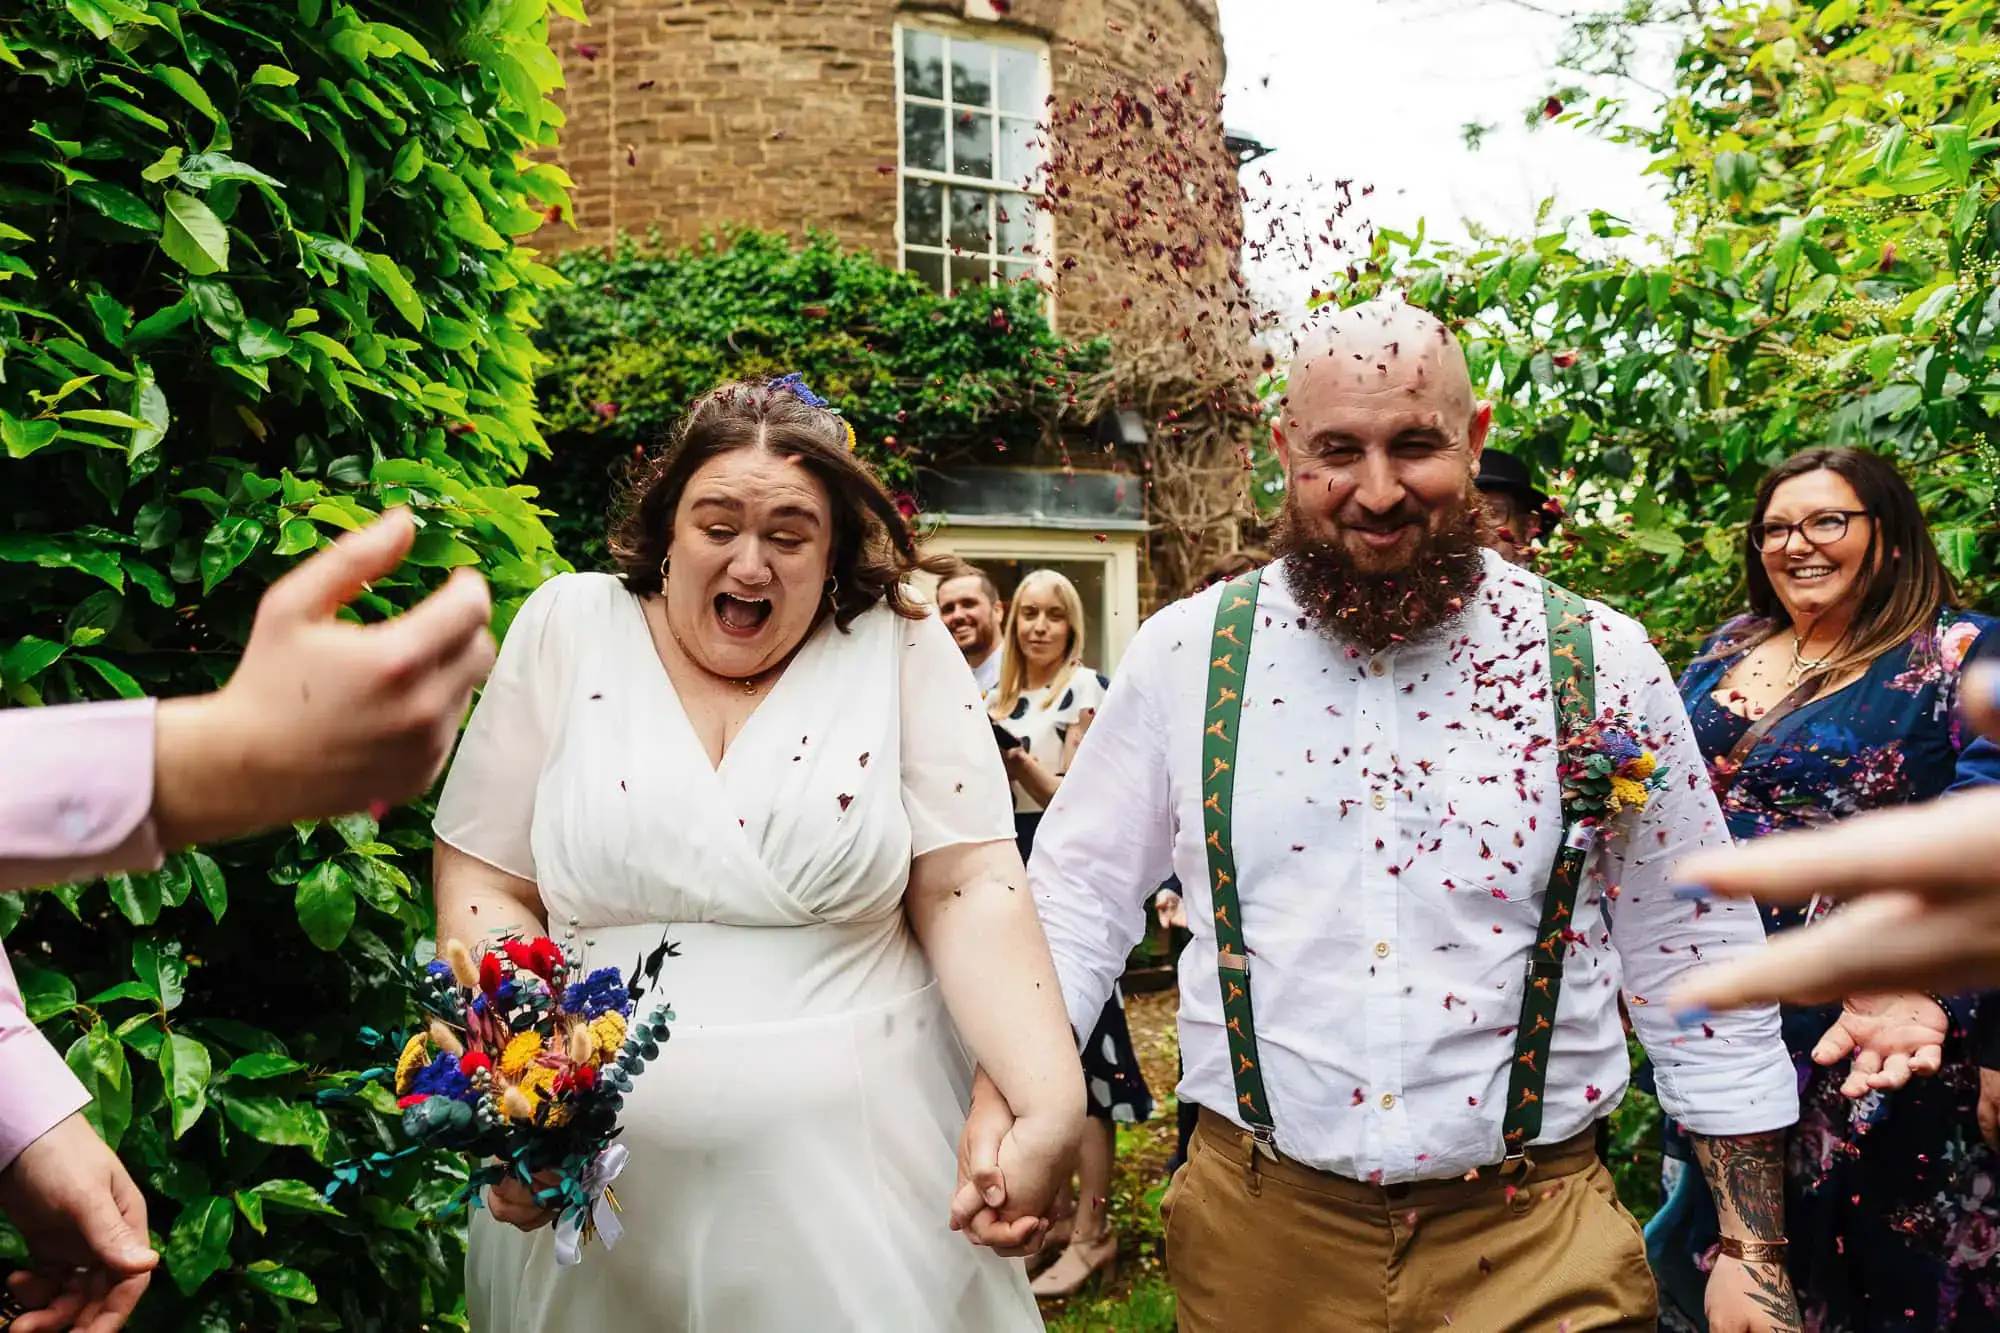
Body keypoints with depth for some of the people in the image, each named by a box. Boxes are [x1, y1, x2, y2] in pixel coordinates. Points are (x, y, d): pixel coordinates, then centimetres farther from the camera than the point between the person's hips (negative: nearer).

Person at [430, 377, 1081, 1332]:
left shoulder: (899, 644, -3)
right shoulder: (570, 626, 0)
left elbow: (970, 891, -7)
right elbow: (485, 886, 1)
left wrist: (1051, 1109, -19)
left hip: (860, 1171, -1)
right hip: (593, 1186, 2)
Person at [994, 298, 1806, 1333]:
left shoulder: (1600, 665, -5)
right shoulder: (1187, 654, -5)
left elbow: (1699, 972, 1)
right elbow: (1080, 894, 2)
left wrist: (1752, 1248, 1)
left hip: (1537, 1244, -1)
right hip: (1257, 1229, 2)